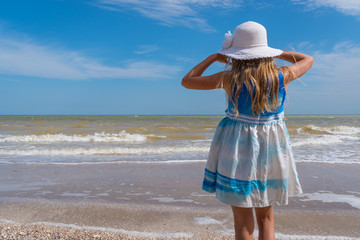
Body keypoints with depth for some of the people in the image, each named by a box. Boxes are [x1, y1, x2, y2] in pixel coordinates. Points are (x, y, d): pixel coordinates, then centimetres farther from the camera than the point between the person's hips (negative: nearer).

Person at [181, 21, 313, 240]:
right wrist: (279, 54, 19)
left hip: (237, 151, -3)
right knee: (266, 219, 20)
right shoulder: (282, 76, -6)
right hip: (270, 151, 3)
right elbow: (308, 60, 17)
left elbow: (187, 81, 0)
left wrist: (214, 57, 9)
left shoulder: (230, 79, -13)